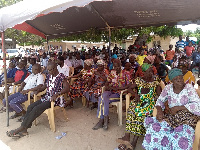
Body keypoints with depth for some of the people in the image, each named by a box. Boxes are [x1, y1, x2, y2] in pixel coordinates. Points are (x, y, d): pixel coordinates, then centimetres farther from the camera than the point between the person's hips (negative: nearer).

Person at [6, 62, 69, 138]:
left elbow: (67, 88, -21)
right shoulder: (49, 76, 12)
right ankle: (24, 130, -13)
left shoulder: (61, 77, -11)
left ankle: (21, 128, -16)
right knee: (30, 107, -13)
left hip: (55, 99, -7)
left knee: (37, 109, -24)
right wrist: (38, 90, 2)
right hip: (46, 97, 7)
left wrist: (56, 94, -33)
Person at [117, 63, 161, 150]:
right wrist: (135, 94, -6)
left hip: (150, 102, -2)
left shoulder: (155, 80, 10)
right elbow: (130, 88, 11)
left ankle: (134, 140, -31)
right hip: (139, 100, 2)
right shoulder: (139, 80, 14)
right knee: (131, 110, -28)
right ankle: (127, 136, -32)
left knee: (142, 113, -30)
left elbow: (159, 93, 2)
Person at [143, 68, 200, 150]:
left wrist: (178, 108, -17)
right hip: (172, 117, 3)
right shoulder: (168, 88, 4)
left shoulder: (189, 88, -5)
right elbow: (160, 100, 11)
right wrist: (159, 110, -10)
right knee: (155, 127, -23)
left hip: (187, 117, -3)